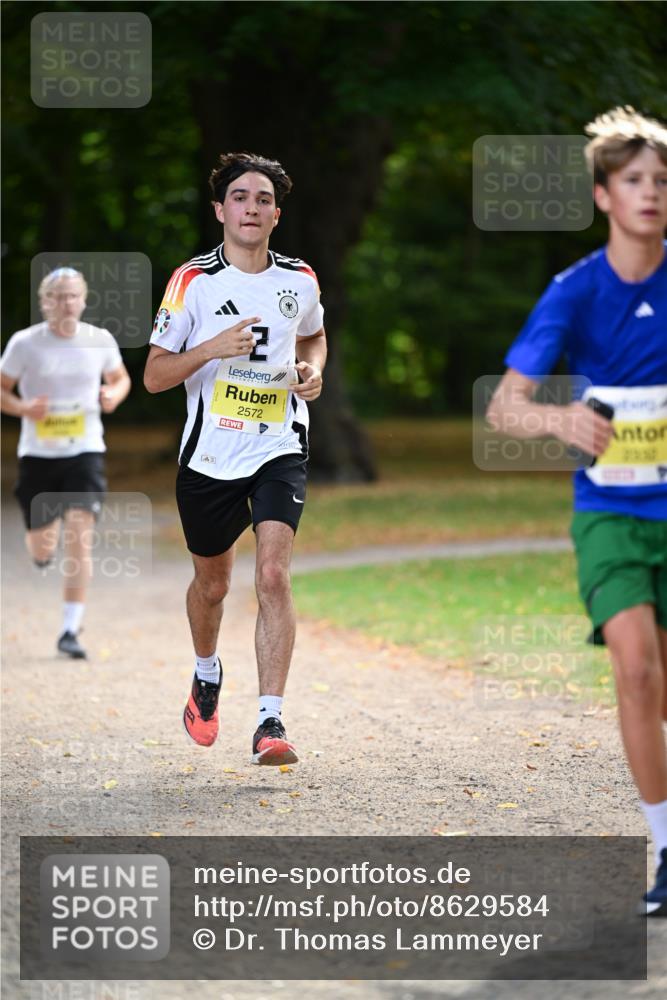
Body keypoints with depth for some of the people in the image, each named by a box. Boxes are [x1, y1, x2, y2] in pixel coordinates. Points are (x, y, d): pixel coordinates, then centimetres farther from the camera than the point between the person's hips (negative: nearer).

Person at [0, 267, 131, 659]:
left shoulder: (101, 340, -2)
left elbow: (121, 378, 16)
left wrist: (114, 395, -7)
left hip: (85, 453, 0)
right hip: (38, 454, 0)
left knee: (80, 541, -15)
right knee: (42, 552, 9)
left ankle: (71, 631, -10)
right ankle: (46, 538, 50)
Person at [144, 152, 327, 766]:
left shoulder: (300, 280, 2)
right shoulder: (193, 281, -6)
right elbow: (154, 376, -6)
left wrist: (313, 371, 2)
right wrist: (212, 349, -22)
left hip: (279, 451, 0)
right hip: (209, 456, 0)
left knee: (274, 576, -18)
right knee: (212, 582, 15)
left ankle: (271, 723, -18)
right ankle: (207, 676, 46)